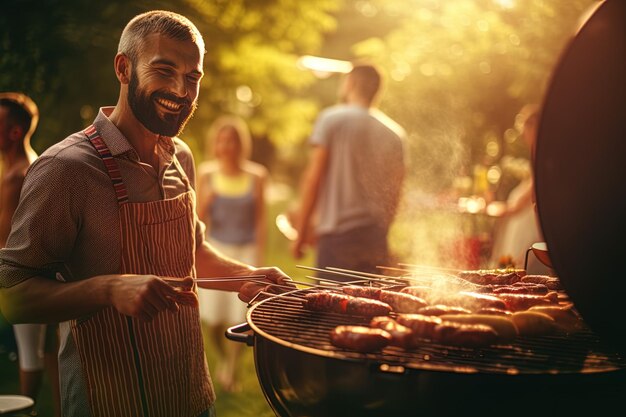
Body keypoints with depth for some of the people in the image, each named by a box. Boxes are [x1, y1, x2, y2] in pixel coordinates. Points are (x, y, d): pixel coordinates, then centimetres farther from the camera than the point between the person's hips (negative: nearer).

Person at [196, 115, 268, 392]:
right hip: (216, 249, 1)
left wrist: (259, 259, -3)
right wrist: (205, 202, -20)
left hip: (246, 250, -1)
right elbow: (199, 219, 0)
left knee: (240, 316, -4)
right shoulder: (207, 174, -4)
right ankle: (224, 358, 33)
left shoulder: (256, 176, -5)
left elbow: (260, 221, 0)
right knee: (213, 317, 3)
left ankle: (231, 371, 15)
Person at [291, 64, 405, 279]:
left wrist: (300, 233, -2)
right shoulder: (395, 132, 13)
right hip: (377, 236, 5)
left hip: (339, 232, -5)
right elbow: (395, 191, 13)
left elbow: (313, 178, -6)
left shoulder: (332, 118, -1)